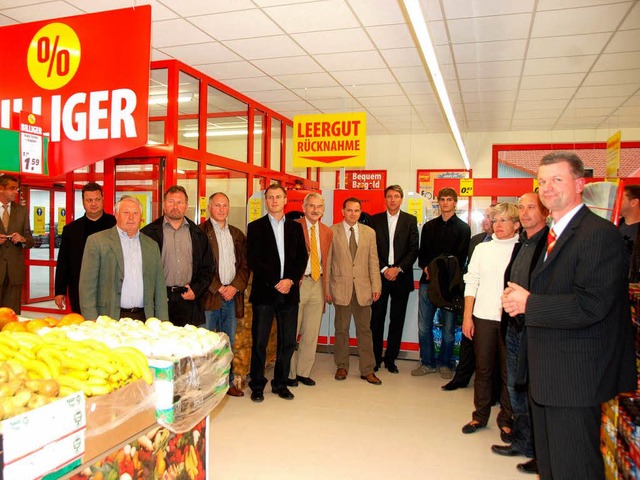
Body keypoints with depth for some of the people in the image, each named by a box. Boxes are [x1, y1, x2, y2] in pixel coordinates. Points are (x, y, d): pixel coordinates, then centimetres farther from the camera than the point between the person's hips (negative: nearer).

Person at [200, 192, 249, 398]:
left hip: (232, 295, 5)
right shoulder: (200, 232, -2)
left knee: (229, 342, 13)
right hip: (209, 295, -5)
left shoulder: (237, 234, 14)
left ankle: (227, 382, 23)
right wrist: (218, 288, -11)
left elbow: (244, 264, 10)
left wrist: (235, 287, -5)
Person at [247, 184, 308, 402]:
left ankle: (280, 383, 22)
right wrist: (275, 282, -12)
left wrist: (290, 280, -8)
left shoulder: (296, 227, 12)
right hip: (264, 293, -3)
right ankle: (257, 386, 17)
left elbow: (302, 257, 8)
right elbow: (253, 260, -5)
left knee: (288, 342, 7)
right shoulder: (256, 227, 3)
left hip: (289, 292, 3)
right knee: (259, 342, 3)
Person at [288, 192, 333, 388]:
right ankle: (289, 373, 19)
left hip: (317, 284, 5)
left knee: (311, 333, 11)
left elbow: (326, 261, 14)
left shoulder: (327, 232, 10)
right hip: (297, 283, -5)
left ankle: (303, 372, 25)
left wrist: (326, 286, 10)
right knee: (291, 332, 4)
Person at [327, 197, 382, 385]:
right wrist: (326, 288, -1)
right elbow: (327, 261, 1)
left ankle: (367, 370, 16)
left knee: (364, 329, 6)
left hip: (363, 288, 2)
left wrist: (376, 286, 0)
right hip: (341, 287, -2)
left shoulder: (369, 232, 8)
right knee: (341, 329, 9)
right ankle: (342, 366, 23)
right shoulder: (332, 231, 1)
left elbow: (373, 261, 6)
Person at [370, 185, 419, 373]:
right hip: (380, 275, 0)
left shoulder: (410, 220, 6)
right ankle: (375, 358, 14)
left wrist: (398, 269, -10)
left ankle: (390, 358, 17)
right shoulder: (375, 220, 5)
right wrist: (384, 269, -9)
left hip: (401, 276, 0)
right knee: (377, 318, 3)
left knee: (397, 320, 5)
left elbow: (413, 250, 0)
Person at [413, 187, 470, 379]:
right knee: (424, 325, 2)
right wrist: (426, 267, -7)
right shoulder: (429, 226, 16)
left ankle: (445, 363, 17)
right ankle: (427, 362, 15)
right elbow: (422, 253, 13)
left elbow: (460, 257, -2)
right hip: (428, 280, 3)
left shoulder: (463, 228, 6)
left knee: (448, 326, 3)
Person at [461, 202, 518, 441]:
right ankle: (480, 415, 25)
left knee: (509, 371, 6)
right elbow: (471, 283, 7)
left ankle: (506, 420, 21)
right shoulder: (482, 249, 8)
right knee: (483, 368, 11)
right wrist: (467, 317, 4)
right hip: (483, 317, 3)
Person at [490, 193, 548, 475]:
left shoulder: (550, 243, -14)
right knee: (515, 387, 18)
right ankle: (521, 443, 34)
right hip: (513, 327, 8)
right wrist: (508, 319, 12)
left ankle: (540, 453, 22)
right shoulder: (521, 244, 12)